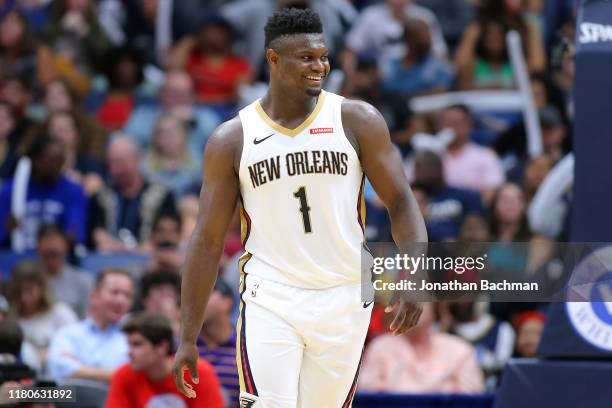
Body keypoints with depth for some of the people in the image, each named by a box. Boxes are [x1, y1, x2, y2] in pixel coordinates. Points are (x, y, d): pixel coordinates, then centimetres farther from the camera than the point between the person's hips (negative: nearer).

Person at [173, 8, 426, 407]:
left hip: (343, 300, 1)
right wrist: (188, 338, 0)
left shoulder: (358, 121, 0)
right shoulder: (232, 140, 1)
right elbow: (208, 240, 3)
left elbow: (401, 201, 2)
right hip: (269, 301, -1)